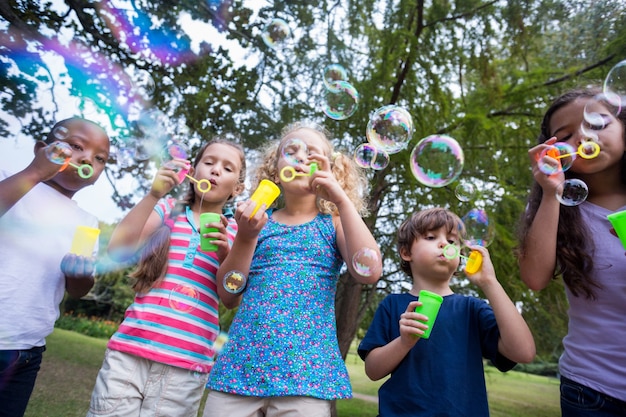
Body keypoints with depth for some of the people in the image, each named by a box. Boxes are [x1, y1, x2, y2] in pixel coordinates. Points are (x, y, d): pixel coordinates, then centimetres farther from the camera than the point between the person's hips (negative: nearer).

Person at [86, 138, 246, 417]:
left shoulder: (233, 232, 8)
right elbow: (118, 250, -6)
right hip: (130, 351, 0)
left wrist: (226, 254, -15)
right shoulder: (168, 209, 8)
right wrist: (154, 194, -14)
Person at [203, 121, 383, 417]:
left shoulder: (334, 223, 6)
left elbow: (369, 272, -12)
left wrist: (341, 199, -10)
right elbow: (229, 296, 5)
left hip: (306, 370, -1)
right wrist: (245, 237, -10)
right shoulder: (259, 218, 8)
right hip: (240, 364, 2)